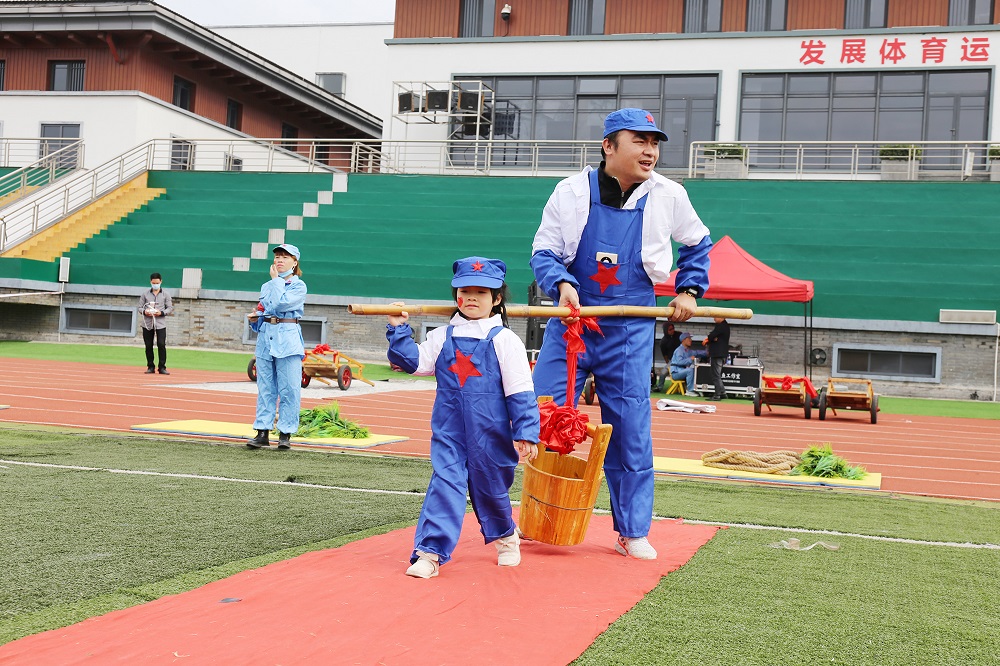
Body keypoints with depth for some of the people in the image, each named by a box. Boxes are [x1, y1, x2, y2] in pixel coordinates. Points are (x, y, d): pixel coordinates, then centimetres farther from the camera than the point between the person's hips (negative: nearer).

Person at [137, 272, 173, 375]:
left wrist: (161, 313, -12)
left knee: (161, 344, -11)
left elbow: (170, 308, 6)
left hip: (160, 324, -2)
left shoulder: (166, 295, 8)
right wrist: (144, 312, -12)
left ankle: (162, 367, -4)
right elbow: (140, 307, 11)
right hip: (147, 323, 2)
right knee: (148, 346, 3)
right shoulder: (145, 294, 11)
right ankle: (150, 367, 13)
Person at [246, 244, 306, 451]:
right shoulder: (266, 286, 17)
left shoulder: (299, 286, 0)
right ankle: (262, 432, 8)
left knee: (289, 389, -4)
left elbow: (280, 304, -16)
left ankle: (285, 433, 1)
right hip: (265, 338, 5)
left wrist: (276, 280, -5)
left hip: (287, 340, -5)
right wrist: (254, 319, 3)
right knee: (265, 388, 5)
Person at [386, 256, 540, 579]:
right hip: (448, 432, 2)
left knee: (490, 487, 14)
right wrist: (399, 330, -5)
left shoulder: (504, 340, -6)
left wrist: (525, 433, -11)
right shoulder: (442, 337, 6)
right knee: (444, 483, -8)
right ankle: (430, 551, -7)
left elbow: (521, 392, -8)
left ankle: (505, 536, 41)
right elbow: (413, 361, 3)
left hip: (491, 433, -2)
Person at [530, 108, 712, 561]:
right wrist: (562, 284, -20)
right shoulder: (571, 192, -4)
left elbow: (698, 244, 18)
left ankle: (633, 532, 15)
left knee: (630, 431, 2)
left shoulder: (668, 196, -1)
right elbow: (543, 251, -2)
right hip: (571, 323, 0)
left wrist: (689, 289, 8)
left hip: (630, 332, 0)